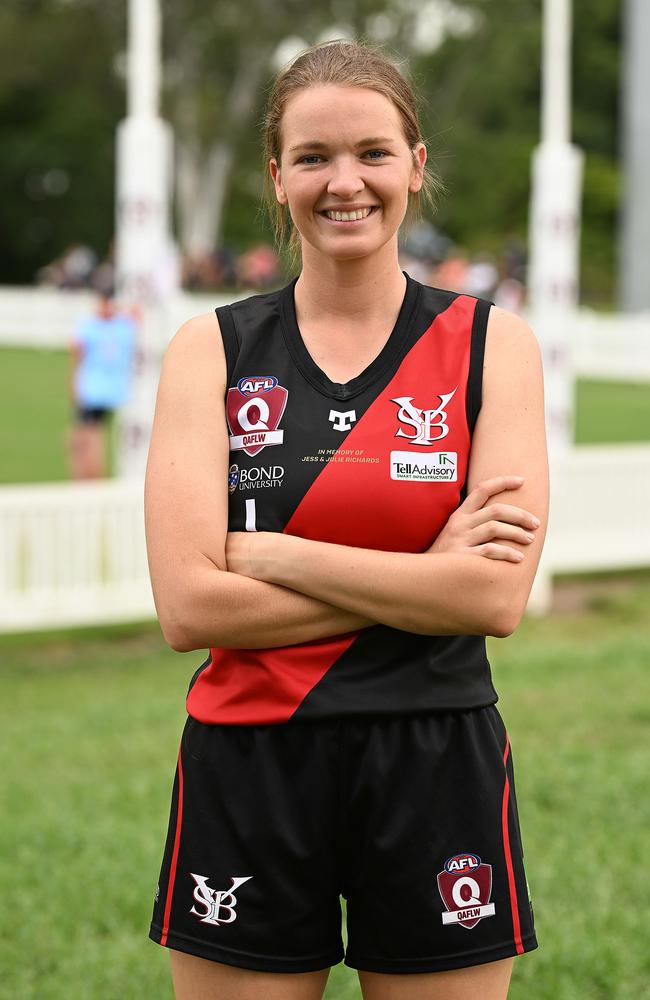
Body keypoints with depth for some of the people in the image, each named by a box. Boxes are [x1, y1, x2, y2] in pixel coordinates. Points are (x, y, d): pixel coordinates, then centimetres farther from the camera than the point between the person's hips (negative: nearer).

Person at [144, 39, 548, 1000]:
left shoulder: (492, 343, 0)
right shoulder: (211, 350, 1)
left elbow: (497, 596, -12)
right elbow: (188, 604, -10)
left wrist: (273, 555, -12)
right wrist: (425, 578, -11)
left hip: (437, 772, 0)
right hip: (247, 769, 0)